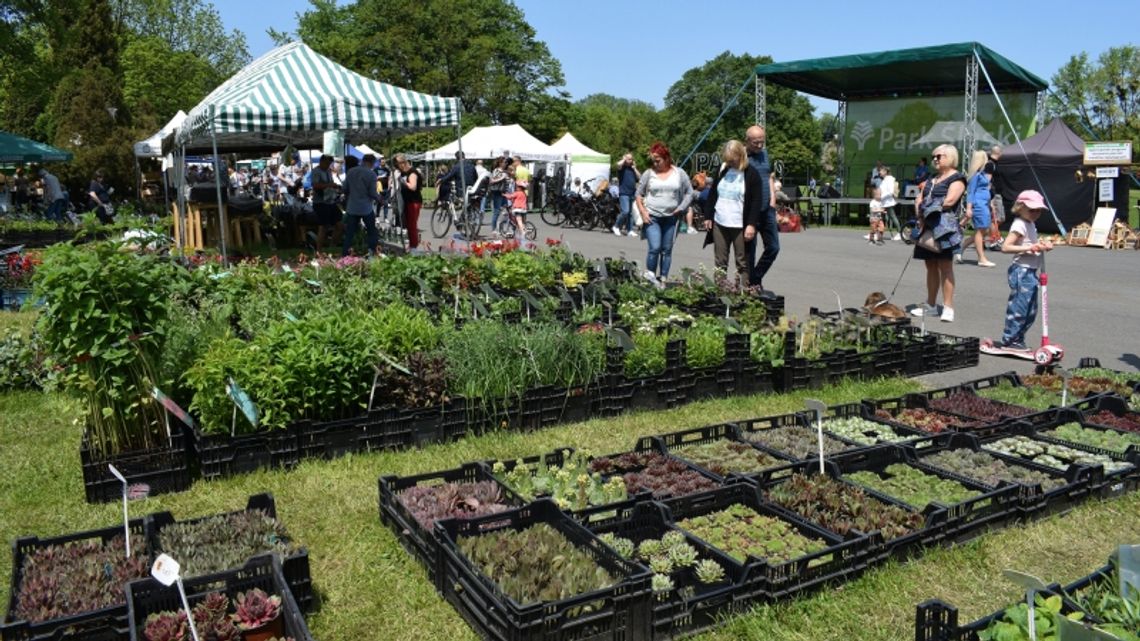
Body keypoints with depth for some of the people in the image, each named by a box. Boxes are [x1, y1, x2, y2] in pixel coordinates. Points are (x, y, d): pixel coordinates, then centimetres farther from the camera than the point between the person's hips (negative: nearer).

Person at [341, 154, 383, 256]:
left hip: (352, 208, 4)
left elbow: (345, 190, 6)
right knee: (372, 232, 12)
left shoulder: (350, 172, 2)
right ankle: (372, 253, 9)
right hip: (366, 208, -4)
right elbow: (373, 193, -11)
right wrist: (379, 198, 9)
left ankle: (344, 255, 4)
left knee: (349, 233, 7)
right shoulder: (371, 174, -11)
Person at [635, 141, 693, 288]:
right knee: (655, 248, -14)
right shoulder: (648, 174, 2)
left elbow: (689, 193, 8)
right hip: (652, 217, -1)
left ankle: (663, 280, 14)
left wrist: (681, 208, -4)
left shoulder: (679, 173, 3)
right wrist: (643, 212, -3)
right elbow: (639, 194, 8)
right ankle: (650, 274, 5)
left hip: (671, 218, 2)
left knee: (667, 250, 5)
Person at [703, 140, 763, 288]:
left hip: (740, 226, -5)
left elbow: (757, 201, -9)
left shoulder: (751, 174, -8)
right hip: (719, 224, 5)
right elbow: (712, 193, 17)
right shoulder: (722, 170, 8)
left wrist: (751, 224, -15)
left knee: (742, 263, 1)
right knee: (720, 263, 9)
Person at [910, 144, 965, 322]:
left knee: (945, 267, -9)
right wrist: (921, 216, 1)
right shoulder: (931, 179, 22)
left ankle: (948, 307, -8)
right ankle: (931, 305, 15)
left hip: (944, 227, -8)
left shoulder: (957, 178, -3)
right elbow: (920, 200, 19)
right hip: (928, 227, 8)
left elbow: (949, 201, -16)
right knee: (931, 267, 9)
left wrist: (929, 208, -5)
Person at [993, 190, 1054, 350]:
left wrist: (1041, 245, 8)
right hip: (1022, 271, -10)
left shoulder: (1031, 224, 16)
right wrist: (1029, 248, -26)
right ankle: (1009, 340, 0)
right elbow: (1005, 247, -22)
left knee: (1030, 311, 13)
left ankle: (1017, 339, 21)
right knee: (1019, 307, -8)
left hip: (1030, 272, 10)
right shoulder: (1019, 224, -13)